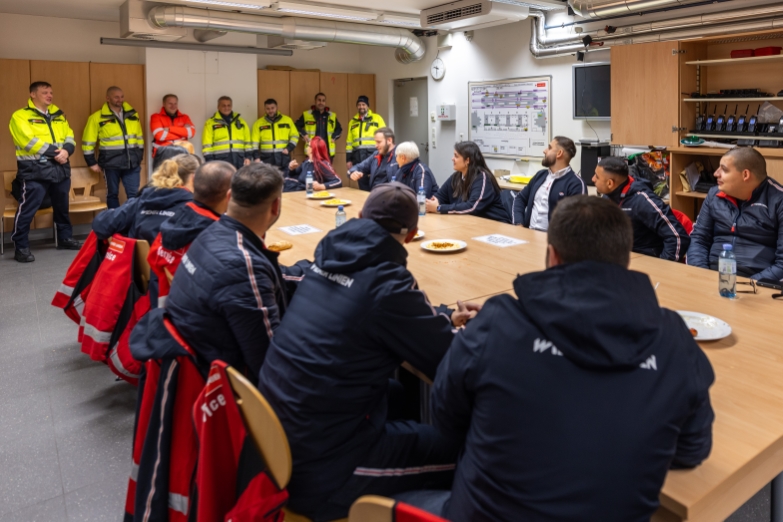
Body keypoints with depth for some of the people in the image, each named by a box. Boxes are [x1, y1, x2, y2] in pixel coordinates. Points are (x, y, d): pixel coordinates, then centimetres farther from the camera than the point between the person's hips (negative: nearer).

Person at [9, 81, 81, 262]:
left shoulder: (58, 115, 16)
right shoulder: (20, 116, -3)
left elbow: (69, 137, 8)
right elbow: (29, 141, -16)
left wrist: (66, 150, -14)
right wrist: (55, 152, -17)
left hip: (60, 169, 6)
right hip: (34, 170, -6)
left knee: (62, 207, 17)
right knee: (27, 210, -6)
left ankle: (65, 238, 31)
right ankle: (21, 247, 2)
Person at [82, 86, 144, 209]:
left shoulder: (133, 114, 9)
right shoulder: (97, 117, -3)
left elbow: (139, 137, 18)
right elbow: (88, 142, 1)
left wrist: (140, 156, 15)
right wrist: (92, 162, 0)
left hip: (132, 162, 3)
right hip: (111, 163, -3)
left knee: (134, 194, 3)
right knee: (112, 194, 9)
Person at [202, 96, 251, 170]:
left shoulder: (241, 121, 15)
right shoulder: (210, 123, 4)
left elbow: (247, 141, 16)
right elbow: (207, 145, 1)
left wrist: (247, 157, 7)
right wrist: (210, 161, -7)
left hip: (239, 159, 4)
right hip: (221, 160, -3)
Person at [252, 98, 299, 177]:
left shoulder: (287, 120, 9)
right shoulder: (258, 123, 8)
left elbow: (295, 136, 10)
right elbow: (254, 143, 5)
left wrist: (288, 148, -4)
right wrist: (256, 157, -8)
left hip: (283, 159, 0)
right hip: (266, 159, 0)